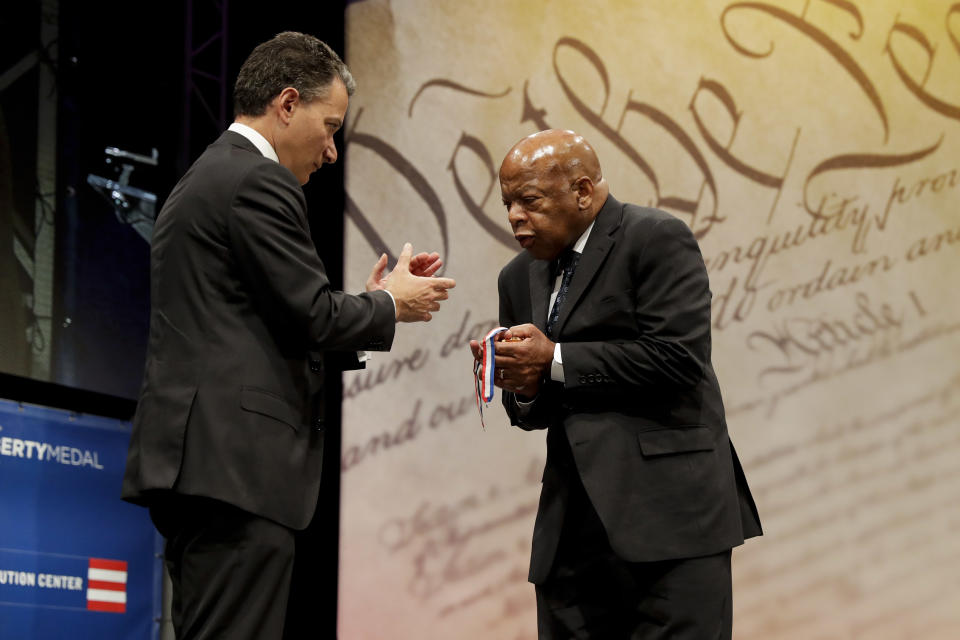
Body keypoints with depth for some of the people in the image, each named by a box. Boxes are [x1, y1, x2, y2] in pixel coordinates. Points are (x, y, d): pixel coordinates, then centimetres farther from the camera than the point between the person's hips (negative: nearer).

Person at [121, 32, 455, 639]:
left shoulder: (204, 181, 23)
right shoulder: (259, 182, -8)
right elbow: (312, 315, -13)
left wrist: (369, 301, 20)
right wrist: (390, 305, 5)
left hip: (190, 461, 10)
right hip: (236, 464, -10)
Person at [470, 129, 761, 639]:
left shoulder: (657, 240, -4)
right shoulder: (520, 277, 18)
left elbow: (678, 357, -16)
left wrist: (555, 360, -12)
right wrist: (523, 387, -3)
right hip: (572, 533, 7)